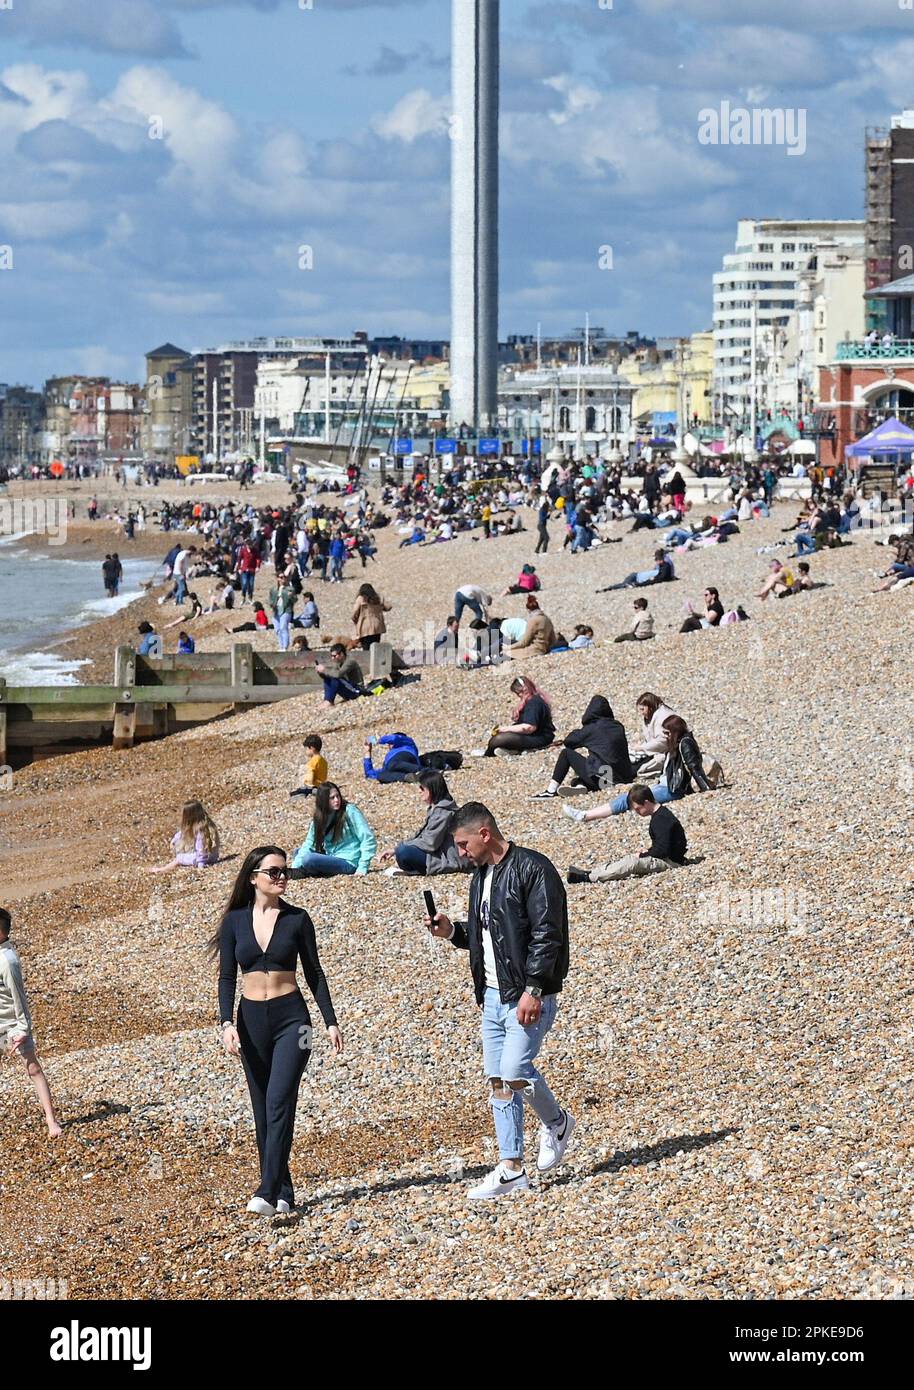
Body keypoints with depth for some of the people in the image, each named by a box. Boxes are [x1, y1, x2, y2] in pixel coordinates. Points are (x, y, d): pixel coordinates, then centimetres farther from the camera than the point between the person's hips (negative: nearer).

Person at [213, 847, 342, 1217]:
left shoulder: (297, 919, 0)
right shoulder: (235, 921, 3)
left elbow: (314, 974, 6)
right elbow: (227, 977, 2)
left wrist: (331, 1021, 2)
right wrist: (227, 1024, -10)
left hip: (291, 1017, -3)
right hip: (251, 1019, 3)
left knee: (279, 1102, -16)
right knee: (263, 1111, 6)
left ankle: (269, 1193, -21)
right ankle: (283, 1192, 14)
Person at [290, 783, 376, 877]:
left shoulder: (350, 812, -10)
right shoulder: (319, 817, 6)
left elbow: (368, 839, -12)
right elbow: (308, 844, 4)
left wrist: (362, 868, -18)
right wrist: (295, 867, -9)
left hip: (349, 863, -7)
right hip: (331, 860, 7)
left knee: (308, 859, -26)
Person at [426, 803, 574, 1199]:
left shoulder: (532, 869, -13)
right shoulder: (482, 875, 15)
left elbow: (547, 934, -17)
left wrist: (533, 989, -22)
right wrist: (453, 931, 5)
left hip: (528, 995, -9)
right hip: (493, 993, 9)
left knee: (514, 1072, -16)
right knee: (497, 1081, 6)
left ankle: (556, 1122, 13)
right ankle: (511, 1170, 9)